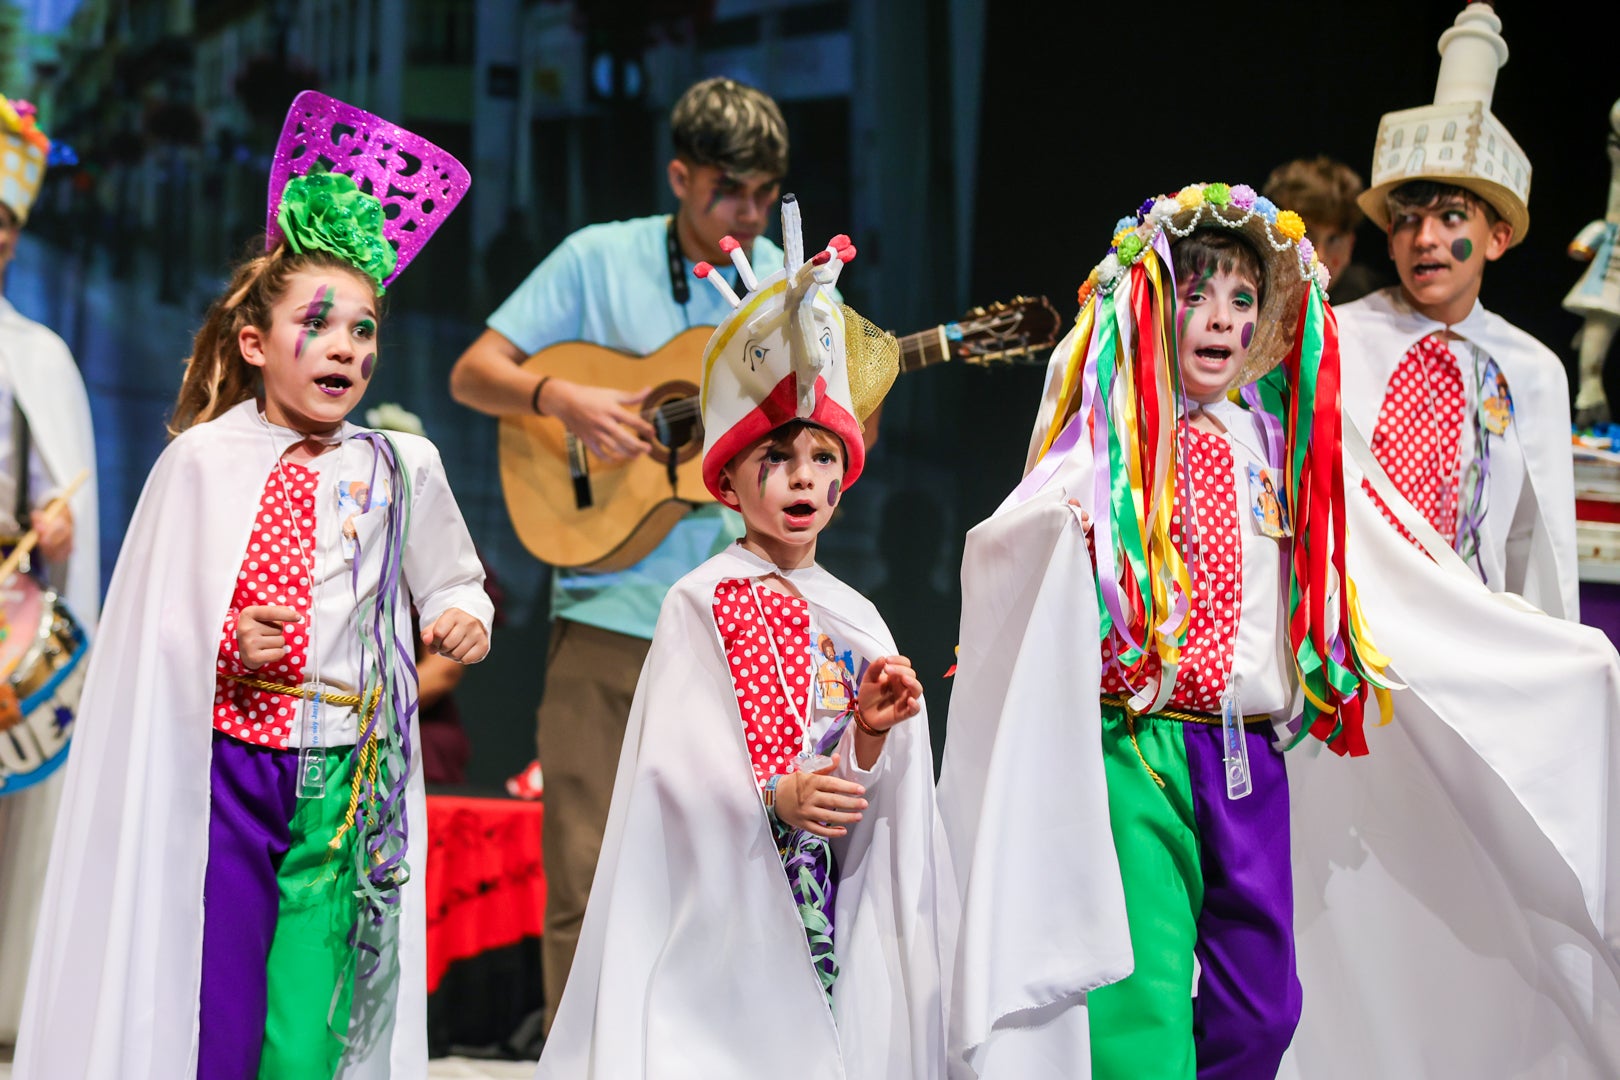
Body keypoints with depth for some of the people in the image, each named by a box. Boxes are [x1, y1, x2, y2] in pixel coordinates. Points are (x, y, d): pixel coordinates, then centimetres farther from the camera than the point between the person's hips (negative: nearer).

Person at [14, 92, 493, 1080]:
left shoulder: (400, 468, 5)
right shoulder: (203, 462, -1)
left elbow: (453, 582, 18)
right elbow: (148, 636, 1)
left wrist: (463, 616, -3)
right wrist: (229, 647, -16)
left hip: (347, 784, 2)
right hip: (222, 769, -1)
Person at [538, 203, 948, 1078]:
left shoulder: (857, 619, 9)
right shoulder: (699, 604, -4)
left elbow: (874, 805, 9)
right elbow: (676, 764, -11)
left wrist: (872, 735, -9)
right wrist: (776, 798, -23)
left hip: (834, 915, 4)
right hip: (722, 907, -4)